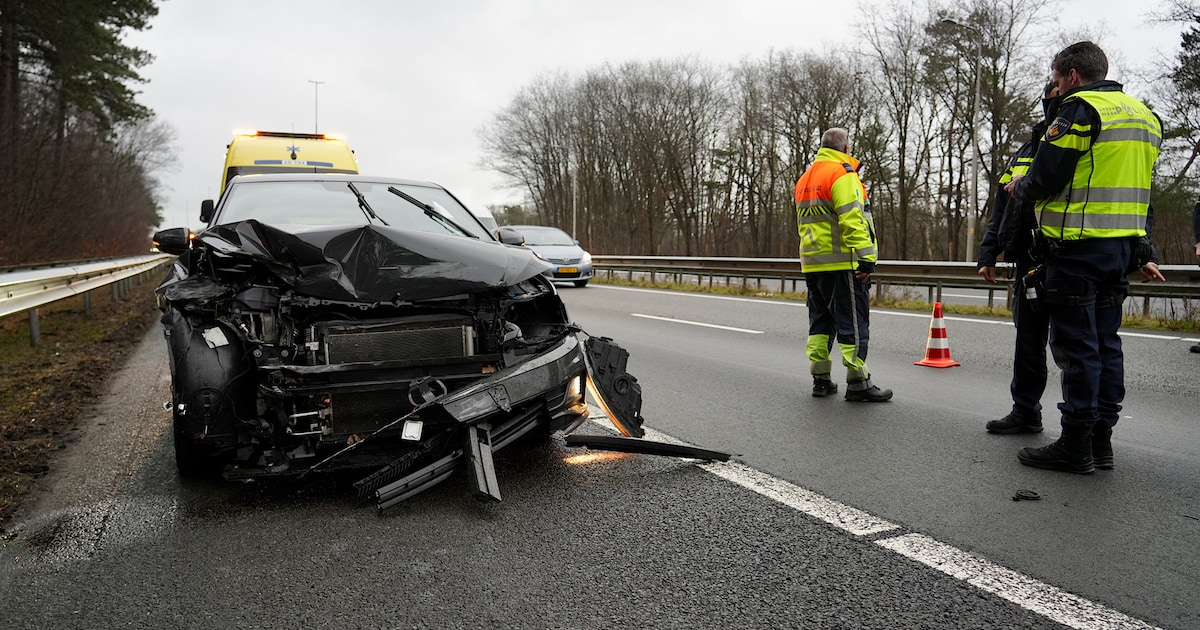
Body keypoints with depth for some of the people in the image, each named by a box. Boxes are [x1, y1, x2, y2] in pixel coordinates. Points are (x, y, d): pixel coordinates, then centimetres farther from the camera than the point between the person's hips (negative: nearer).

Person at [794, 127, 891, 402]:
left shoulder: (805, 179, 19)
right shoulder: (842, 174, -8)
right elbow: (852, 221, -18)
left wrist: (814, 254, 19)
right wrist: (866, 258, -19)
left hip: (812, 264, 8)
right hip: (842, 263, -8)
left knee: (820, 321, 13)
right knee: (853, 323, -4)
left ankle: (821, 379, 15)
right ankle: (858, 383, -2)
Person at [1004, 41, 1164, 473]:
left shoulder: (1079, 109, -10)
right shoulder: (1143, 114, 19)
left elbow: (1046, 177, -15)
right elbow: (1132, 182, 21)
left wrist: (1019, 188, 4)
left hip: (1078, 246, -9)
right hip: (1122, 244, 9)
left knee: (1075, 344, -5)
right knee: (1104, 341, 12)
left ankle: (1076, 444, 0)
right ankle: (1101, 438, 18)